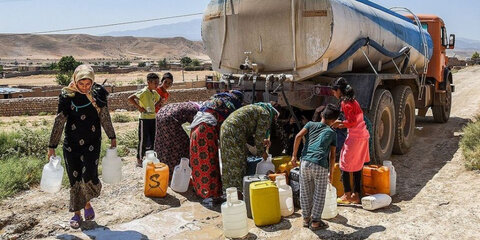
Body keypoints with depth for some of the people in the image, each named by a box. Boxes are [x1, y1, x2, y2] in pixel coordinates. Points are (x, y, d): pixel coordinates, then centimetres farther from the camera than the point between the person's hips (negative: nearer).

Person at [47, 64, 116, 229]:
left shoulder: (98, 93, -4)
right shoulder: (67, 96, -6)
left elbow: (105, 117, 6)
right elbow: (59, 121, -2)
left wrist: (112, 137, 13)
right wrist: (52, 146, 0)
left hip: (92, 142, 0)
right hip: (72, 143, 1)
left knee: (89, 176, -12)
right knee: (74, 178, 6)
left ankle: (87, 203, 19)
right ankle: (77, 213, 23)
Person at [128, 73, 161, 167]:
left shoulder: (154, 93, 9)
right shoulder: (143, 92, -14)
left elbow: (159, 100, 29)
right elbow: (130, 98, -21)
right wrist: (139, 107, -18)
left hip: (153, 118, 7)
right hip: (144, 119, -7)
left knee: (152, 140, 12)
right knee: (143, 140, 0)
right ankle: (139, 160, 12)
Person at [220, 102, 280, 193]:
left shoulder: (259, 108, 26)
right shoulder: (265, 114, -3)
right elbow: (259, 135, -4)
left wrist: (263, 140, 22)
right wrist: (261, 152, 8)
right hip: (234, 132, -10)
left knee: (229, 162, 13)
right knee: (236, 164, -5)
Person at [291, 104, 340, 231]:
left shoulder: (311, 124, 16)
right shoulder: (332, 133, 15)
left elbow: (298, 136, -1)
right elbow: (332, 155, 13)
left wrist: (294, 155, 3)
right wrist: (331, 172, 21)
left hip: (305, 162, 2)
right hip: (320, 166, -2)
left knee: (305, 192, 16)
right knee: (319, 195, 12)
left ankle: (306, 218, 28)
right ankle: (315, 221, 20)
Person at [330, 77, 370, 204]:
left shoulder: (345, 102, -14)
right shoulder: (352, 100, 14)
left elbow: (352, 121, -19)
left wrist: (339, 123, -5)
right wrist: (342, 124, 14)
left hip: (355, 137, -9)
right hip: (363, 135, 9)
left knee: (345, 166, 2)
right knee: (357, 166, 14)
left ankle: (347, 195, 10)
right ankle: (356, 195, 21)